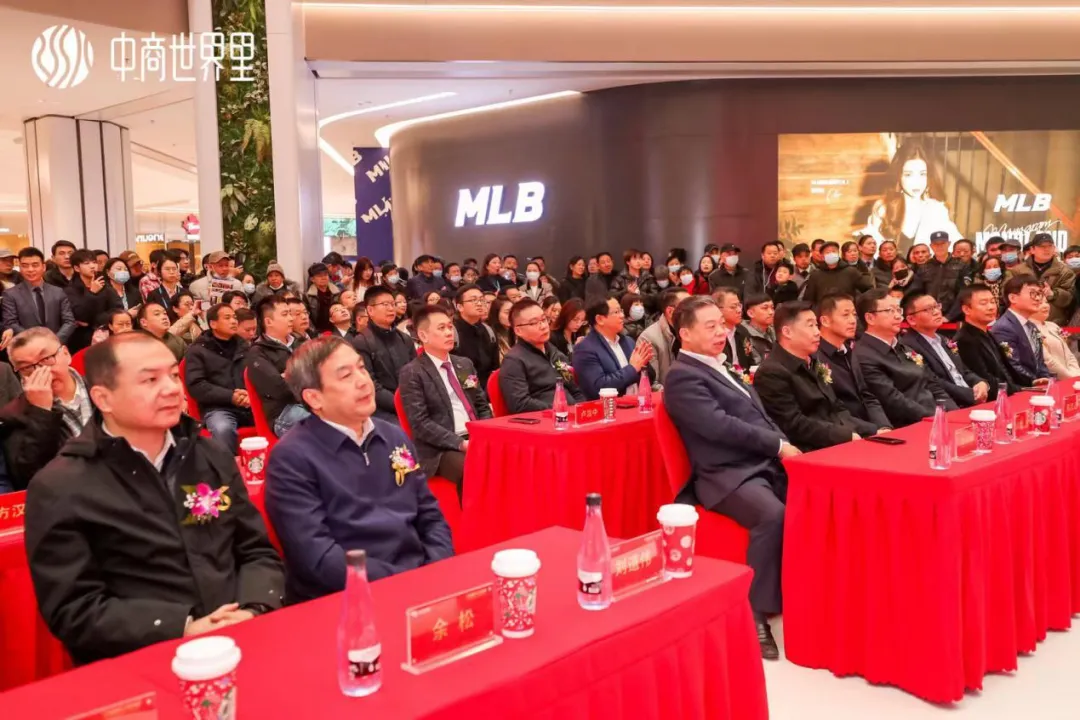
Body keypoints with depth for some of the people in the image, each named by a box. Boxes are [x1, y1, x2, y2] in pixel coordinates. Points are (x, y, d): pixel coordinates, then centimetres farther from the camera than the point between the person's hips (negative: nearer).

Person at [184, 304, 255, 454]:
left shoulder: (243, 346, 22)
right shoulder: (198, 350, 8)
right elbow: (195, 385, -2)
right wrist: (230, 396, -12)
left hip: (252, 405, 4)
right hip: (218, 408, -3)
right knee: (223, 429, -38)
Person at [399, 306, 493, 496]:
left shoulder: (465, 364, 18)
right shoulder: (412, 373, -1)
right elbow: (420, 423, -9)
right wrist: (460, 443, -18)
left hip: (477, 439, 6)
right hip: (441, 449, -6)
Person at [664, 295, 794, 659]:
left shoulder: (720, 367, 23)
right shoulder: (683, 376, -6)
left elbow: (759, 417, 21)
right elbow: (720, 425, -17)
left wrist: (784, 448, 2)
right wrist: (778, 446, -11)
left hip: (764, 464, 8)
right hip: (728, 475, -8)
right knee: (773, 514, -33)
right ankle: (757, 612, -20)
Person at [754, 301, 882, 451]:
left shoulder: (813, 364, 17)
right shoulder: (772, 373, -13)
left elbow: (836, 410, 17)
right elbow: (795, 426, -19)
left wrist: (876, 431, 2)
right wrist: (848, 436, -18)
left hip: (839, 444, 9)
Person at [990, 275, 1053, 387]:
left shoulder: (1032, 327, 19)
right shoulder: (1003, 328, -14)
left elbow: (1039, 363, 20)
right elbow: (1013, 369, -20)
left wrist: (1047, 381, 4)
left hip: (1037, 389, 9)